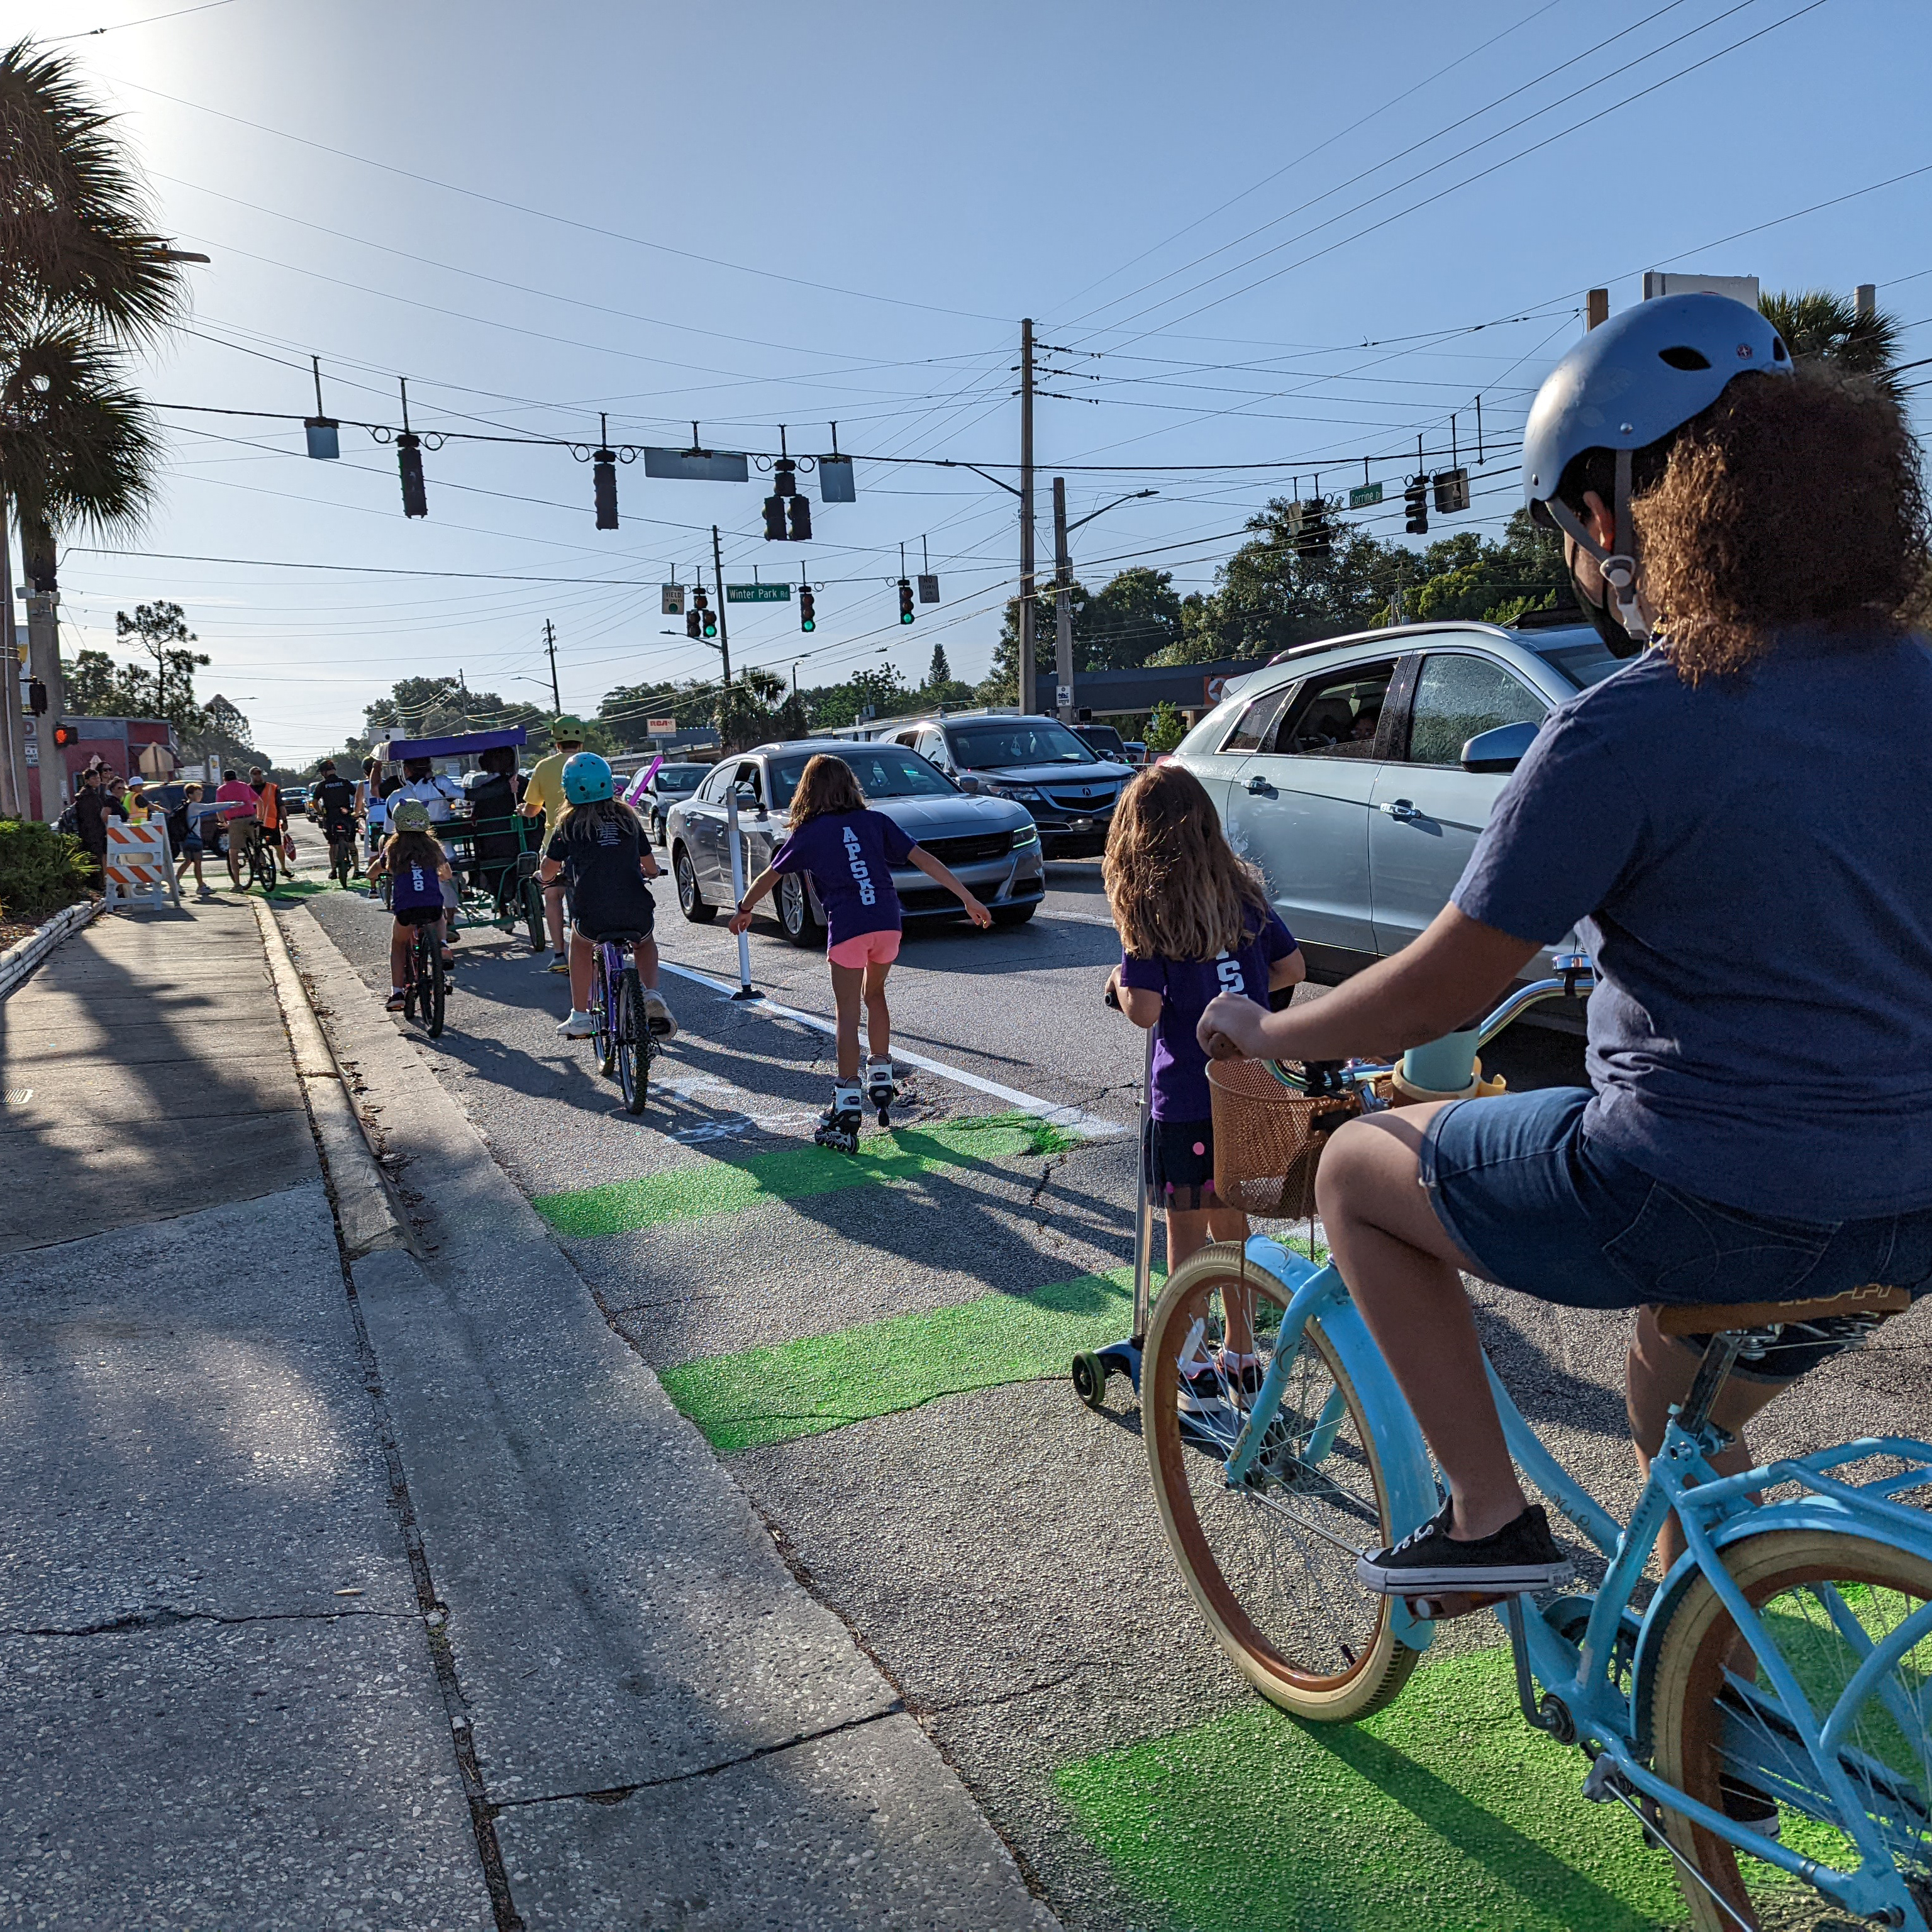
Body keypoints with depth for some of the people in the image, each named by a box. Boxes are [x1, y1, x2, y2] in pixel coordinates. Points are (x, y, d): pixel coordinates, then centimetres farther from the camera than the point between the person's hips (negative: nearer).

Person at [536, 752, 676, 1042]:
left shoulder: (569, 823, 5)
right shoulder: (627, 817, 11)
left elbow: (548, 871, 10)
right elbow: (651, 867, 18)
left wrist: (544, 875, 33)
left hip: (592, 917, -1)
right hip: (637, 914, 2)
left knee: (580, 940, 33)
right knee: (644, 942, 35)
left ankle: (580, 1016, 27)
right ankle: (652, 995, 7)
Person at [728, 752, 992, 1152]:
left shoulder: (808, 833, 7)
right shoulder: (875, 820, 13)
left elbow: (768, 876, 17)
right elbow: (923, 859, 7)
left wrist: (743, 910, 35)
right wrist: (968, 899, 8)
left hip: (847, 929, -3)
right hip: (888, 924, 3)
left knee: (848, 1016, 1)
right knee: (875, 995, 26)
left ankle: (848, 1103, -4)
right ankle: (881, 1077, 28)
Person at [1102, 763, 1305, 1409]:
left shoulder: (1147, 905, -13)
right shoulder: (1242, 890, 3)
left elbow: (1145, 1010, -18)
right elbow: (1293, 968, 9)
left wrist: (1120, 981, 1)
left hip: (1187, 1096, -5)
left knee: (1187, 1231, 8)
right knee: (1232, 1222, 19)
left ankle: (1196, 1373, 17)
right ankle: (1240, 1357, 31)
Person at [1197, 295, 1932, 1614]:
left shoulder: (1624, 730, -18)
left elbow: (1448, 985, -13)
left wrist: (1263, 1034, 3)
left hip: (1702, 1199, -7)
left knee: (1359, 1171, 12)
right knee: (1682, 1413, 34)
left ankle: (1491, 1518, 17)